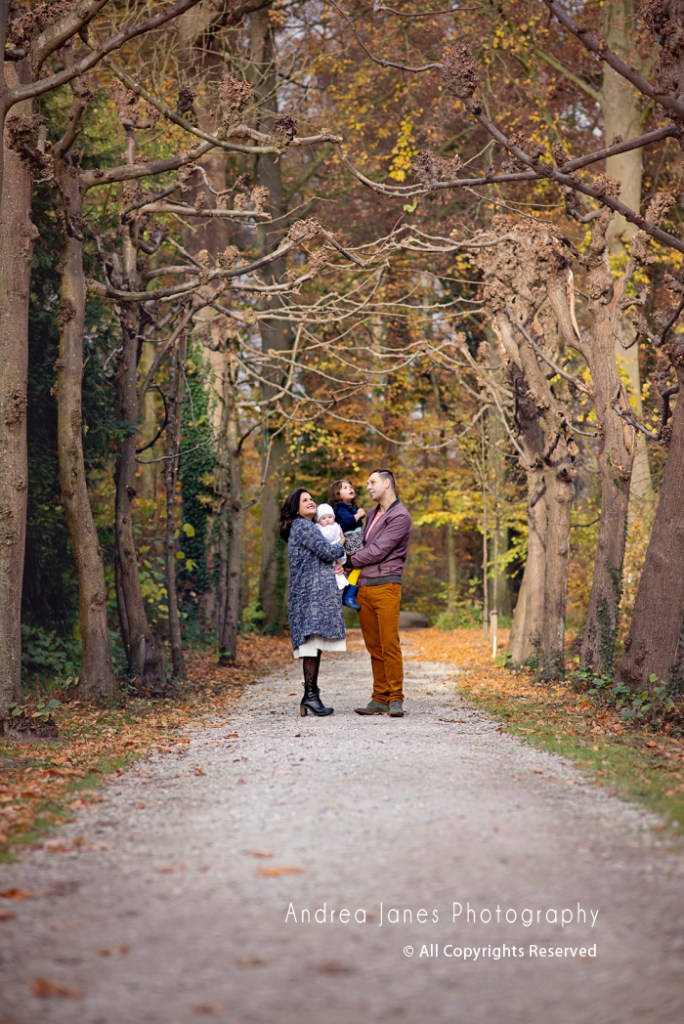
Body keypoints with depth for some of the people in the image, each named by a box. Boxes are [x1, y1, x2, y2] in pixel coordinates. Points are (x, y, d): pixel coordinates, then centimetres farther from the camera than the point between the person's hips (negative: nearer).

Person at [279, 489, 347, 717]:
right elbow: (327, 551, -12)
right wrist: (342, 548, 9)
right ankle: (311, 693, -20)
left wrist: (333, 564, 6)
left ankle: (310, 696, 4)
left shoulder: (306, 527, 25)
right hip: (312, 592, -10)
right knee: (314, 640, -15)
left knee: (313, 645, 6)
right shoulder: (303, 526, -6)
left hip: (310, 593, 10)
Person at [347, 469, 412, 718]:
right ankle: (379, 699, 7)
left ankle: (395, 699, -7)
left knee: (389, 645, -10)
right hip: (363, 587, 8)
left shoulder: (400, 516, -6)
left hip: (385, 586, -8)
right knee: (374, 647, 6)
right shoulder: (372, 514, 21)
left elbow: (378, 551, -11)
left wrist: (348, 561, -2)